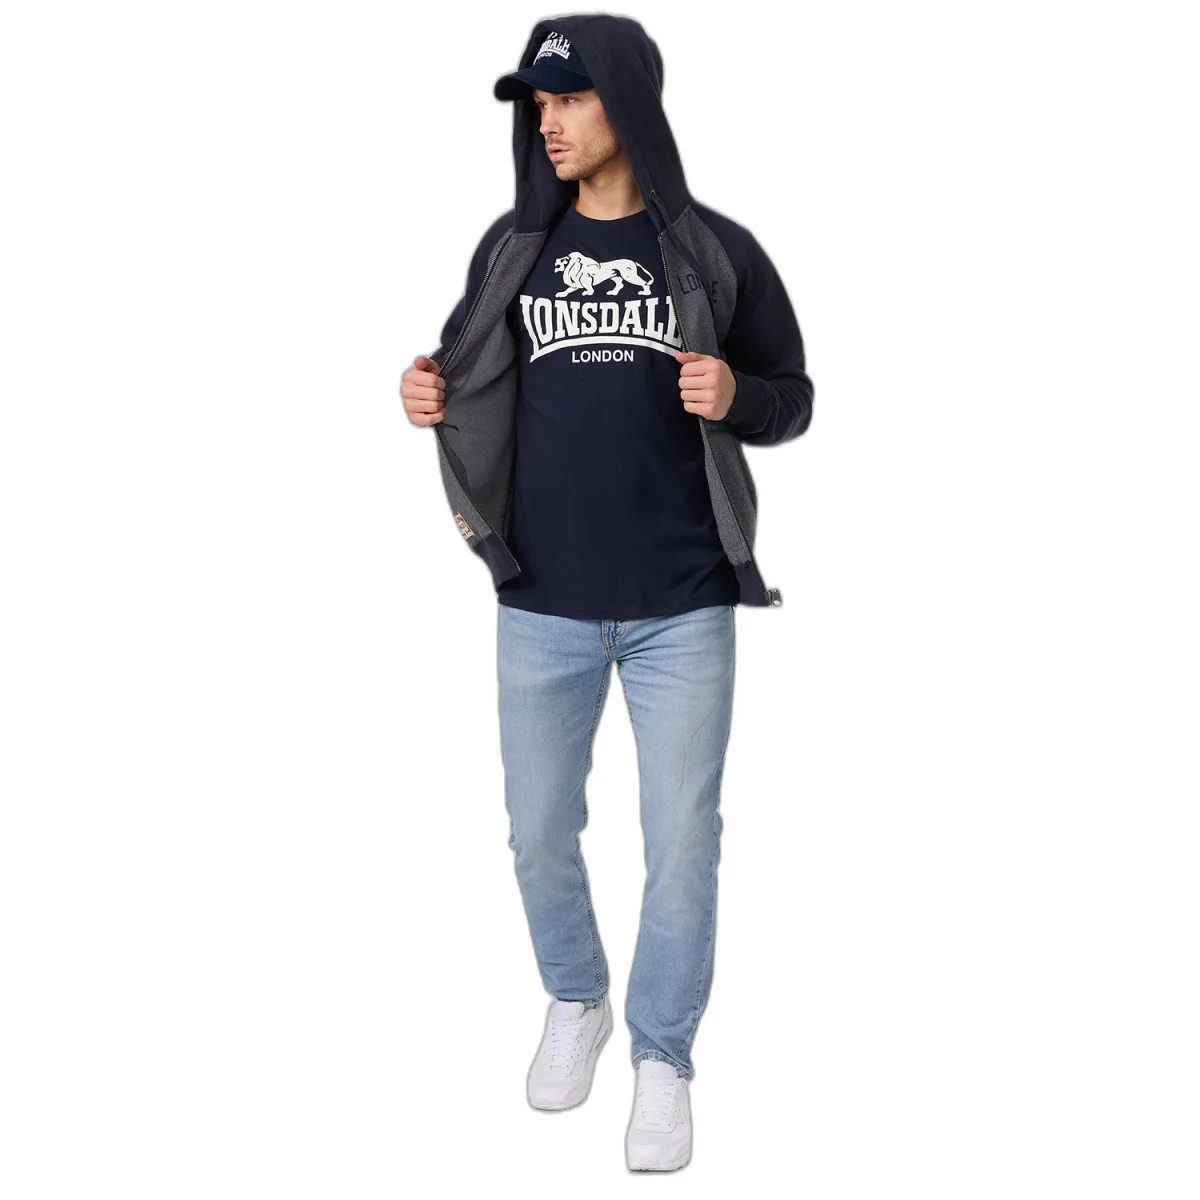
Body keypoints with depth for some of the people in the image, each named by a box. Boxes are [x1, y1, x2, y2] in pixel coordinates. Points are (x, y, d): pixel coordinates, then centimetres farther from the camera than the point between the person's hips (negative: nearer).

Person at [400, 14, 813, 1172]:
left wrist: (734, 398, -18)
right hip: (542, 606, 3)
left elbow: (793, 398, 3)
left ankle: (663, 1056, 25)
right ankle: (575, 1002, 40)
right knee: (539, 834, 12)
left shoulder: (717, 250, -2)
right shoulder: (513, 246, 4)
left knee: (681, 842, 4)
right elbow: (475, 380, 14)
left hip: (683, 608, -2)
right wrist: (429, 392, -8)